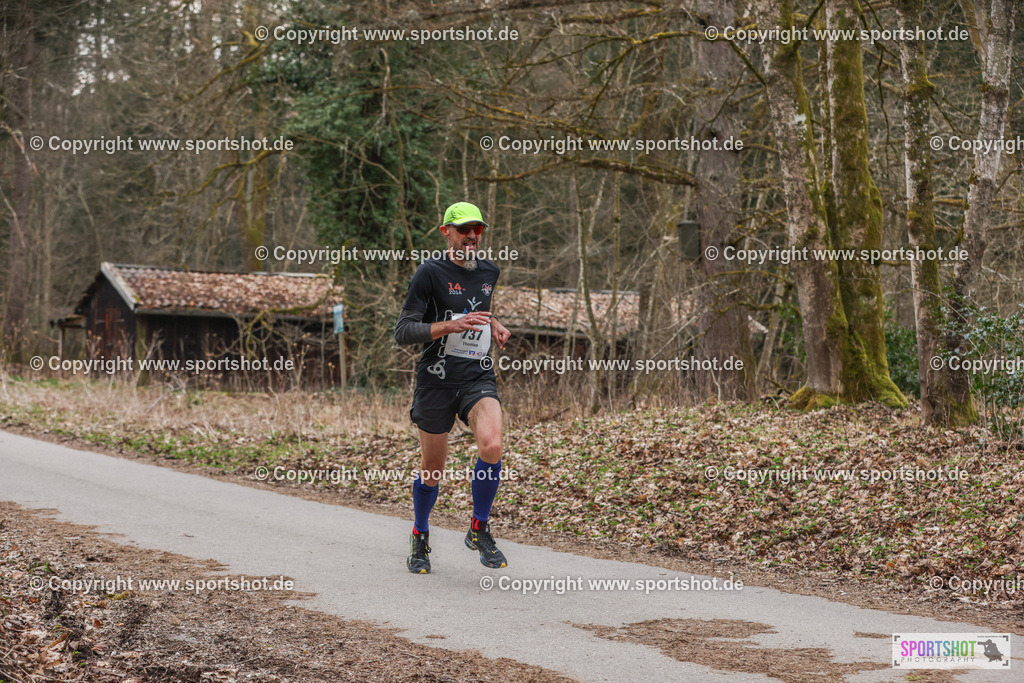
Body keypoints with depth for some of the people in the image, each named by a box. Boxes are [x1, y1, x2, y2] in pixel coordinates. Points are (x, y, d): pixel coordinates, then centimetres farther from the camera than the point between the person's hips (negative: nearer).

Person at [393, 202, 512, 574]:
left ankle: (479, 529, -3)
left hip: (478, 377, 3)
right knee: (432, 469, 6)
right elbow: (402, 331, -11)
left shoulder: (489, 271, 10)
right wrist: (450, 326, -23)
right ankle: (420, 537, 33)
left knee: (492, 446, -23)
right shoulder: (430, 272, -8)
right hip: (436, 379, -3)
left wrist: (493, 325, 9)